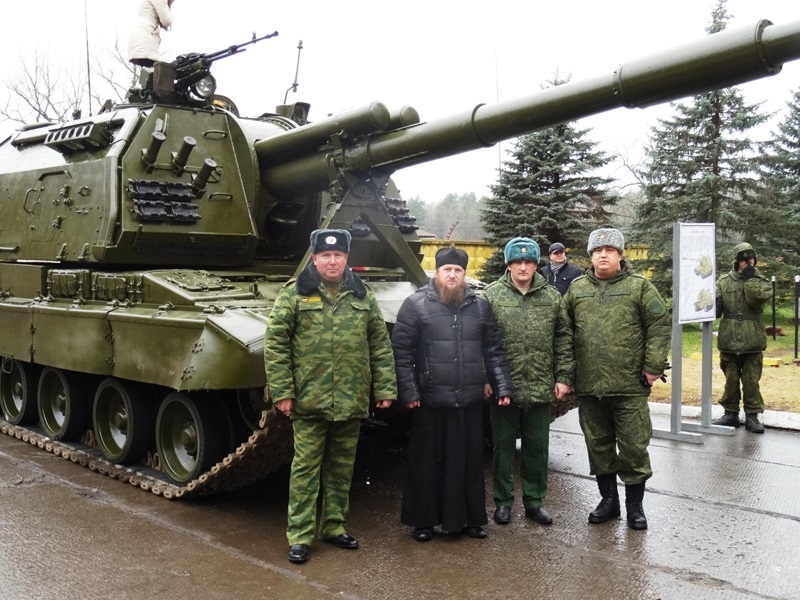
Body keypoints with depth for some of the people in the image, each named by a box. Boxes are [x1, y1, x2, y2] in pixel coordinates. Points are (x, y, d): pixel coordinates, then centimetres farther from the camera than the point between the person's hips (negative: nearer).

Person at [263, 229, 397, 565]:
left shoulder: (363, 297, 8)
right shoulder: (294, 294, -2)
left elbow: (381, 346, 9)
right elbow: (275, 344, -5)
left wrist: (385, 388, 3)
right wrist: (281, 391, -10)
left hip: (351, 401, 3)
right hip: (309, 399, -3)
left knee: (341, 467, 14)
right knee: (306, 467, 4)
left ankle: (334, 526, 28)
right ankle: (300, 534, 15)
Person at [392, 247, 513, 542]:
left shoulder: (479, 305, 9)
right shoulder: (416, 304, -3)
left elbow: (493, 351, 11)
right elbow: (401, 352, -5)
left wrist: (503, 387, 4)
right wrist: (409, 392, -10)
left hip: (470, 401, 3)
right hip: (430, 401, -3)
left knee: (470, 463, 12)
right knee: (426, 464, 7)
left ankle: (470, 519, 26)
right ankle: (423, 521, 22)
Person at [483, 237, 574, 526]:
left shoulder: (552, 297, 5)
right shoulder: (491, 296, -3)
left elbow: (563, 339, 7)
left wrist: (563, 377, 3)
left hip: (541, 389, 2)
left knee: (537, 447, 12)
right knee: (503, 446, 9)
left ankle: (534, 499, 27)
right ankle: (503, 500, 23)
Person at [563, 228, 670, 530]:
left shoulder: (639, 287, -1)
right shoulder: (576, 289, 9)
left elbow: (660, 325, -4)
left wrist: (653, 366, -9)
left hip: (629, 387, -3)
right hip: (588, 386, 4)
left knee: (633, 447, 3)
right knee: (598, 446, 13)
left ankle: (635, 504, 19)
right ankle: (609, 499, 29)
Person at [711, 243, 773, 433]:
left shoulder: (760, 281, 4)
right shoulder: (723, 281, 5)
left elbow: (757, 299, -16)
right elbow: (715, 307, 4)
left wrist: (750, 278, -13)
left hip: (752, 340, -1)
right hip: (729, 339, 1)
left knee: (751, 380, 3)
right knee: (731, 379, 8)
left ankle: (752, 415, 11)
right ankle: (731, 413, 19)